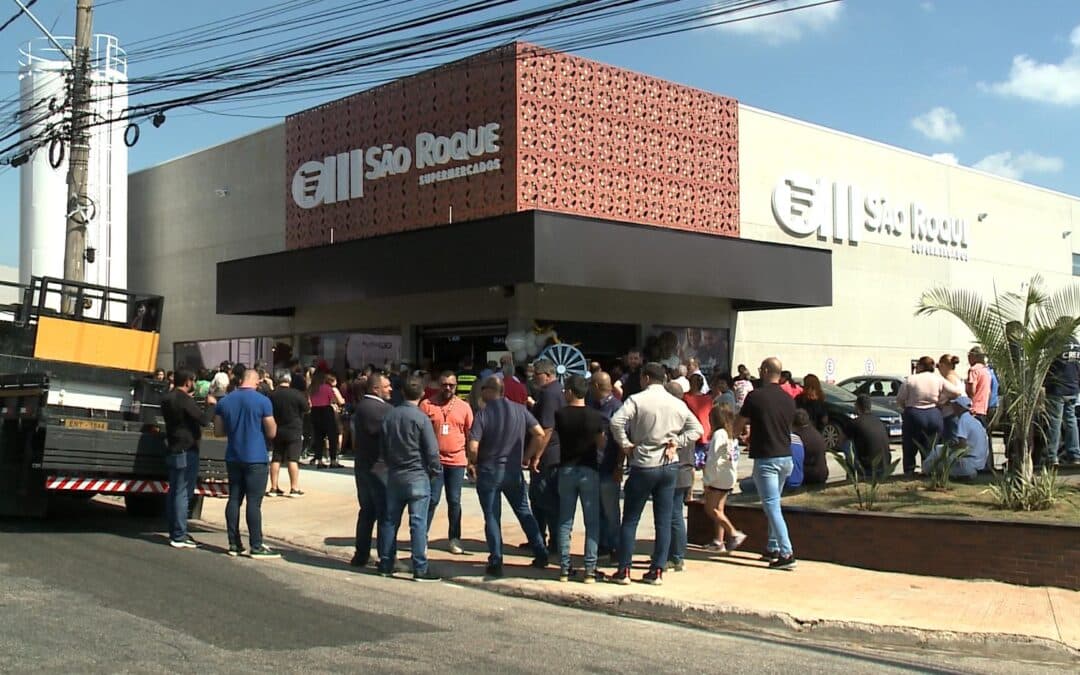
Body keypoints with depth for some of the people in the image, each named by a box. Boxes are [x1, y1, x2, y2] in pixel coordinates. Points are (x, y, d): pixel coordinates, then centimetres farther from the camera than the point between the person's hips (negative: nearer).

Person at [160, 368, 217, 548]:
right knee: (183, 493, -8)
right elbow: (204, 420, -22)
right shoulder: (185, 400, -18)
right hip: (187, 452, -10)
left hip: (173, 450, 10)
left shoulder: (167, 399, 11)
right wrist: (211, 405, -6)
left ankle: (174, 532, 20)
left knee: (174, 492, 13)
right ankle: (179, 537, -8)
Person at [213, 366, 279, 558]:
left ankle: (234, 544, 13)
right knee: (254, 502, -4)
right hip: (256, 459, -5)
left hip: (233, 458, 5)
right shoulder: (262, 401, -10)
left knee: (234, 499, 10)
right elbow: (271, 433, -6)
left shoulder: (224, 401, 5)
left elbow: (218, 431, 11)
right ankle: (256, 546, -2)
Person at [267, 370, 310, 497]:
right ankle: (294, 488, -4)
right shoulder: (297, 395, -13)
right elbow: (307, 409, -2)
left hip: (277, 431, 3)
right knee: (293, 459, -2)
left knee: (276, 459, 9)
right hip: (294, 431, -3)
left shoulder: (272, 395, -3)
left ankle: (274, 488, 13)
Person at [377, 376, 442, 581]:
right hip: (418, 476, -5)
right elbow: (432, 450, -13)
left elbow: (381, 448, 12)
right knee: (418, 524, -3)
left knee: (390, 521, 13)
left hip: (394, 476, 5)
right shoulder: (421, 418, -13)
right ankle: (420, 569, -2)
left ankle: (386, 565, 19)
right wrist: (434, 471, 2)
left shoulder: (389, 416, 3)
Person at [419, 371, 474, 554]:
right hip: (434, 460, -2)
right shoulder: (427, 405, -3)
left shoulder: (464, 407, 5)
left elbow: (470, 436, 10)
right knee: (432, 500, -1)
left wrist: (471, 461, 9)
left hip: (457, 461, 2)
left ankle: (454, 539, 18)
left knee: (454, 501, 9)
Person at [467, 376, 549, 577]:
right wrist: (527, 457, 7)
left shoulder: (483, 414, -12)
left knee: (492, 517, 5)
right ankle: (541, 554, 19)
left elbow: (473, 448, -19)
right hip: (514, 471, 4)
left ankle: (496, 562, 4)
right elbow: (539, 434, -3)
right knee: (524, 513, 17)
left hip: (488, 472, -3)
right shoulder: (519, 410, -1)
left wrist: (476, 462, 2)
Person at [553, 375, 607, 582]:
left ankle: (564, 568, 8)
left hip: (566, 470, 1)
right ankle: (590, 569, 1)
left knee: (565, 522, 9)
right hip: (589, 470, -1)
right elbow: (602, 445, 1)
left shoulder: (560, 414, -5)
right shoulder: (595, 416, -5)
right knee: (592, 522, 4)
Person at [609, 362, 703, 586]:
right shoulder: (678, 404, 4)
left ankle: (624, 570, 6)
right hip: (669, 466, 4)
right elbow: (696, 429, 7)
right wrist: (677, 442, 2)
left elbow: (616, 421, -23)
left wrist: (625, 444, -11)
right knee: (664, 521, 9)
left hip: (643, 466, -4)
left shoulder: (637, 400, -10)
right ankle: (658, 571, 11)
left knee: (630, 520, 6)